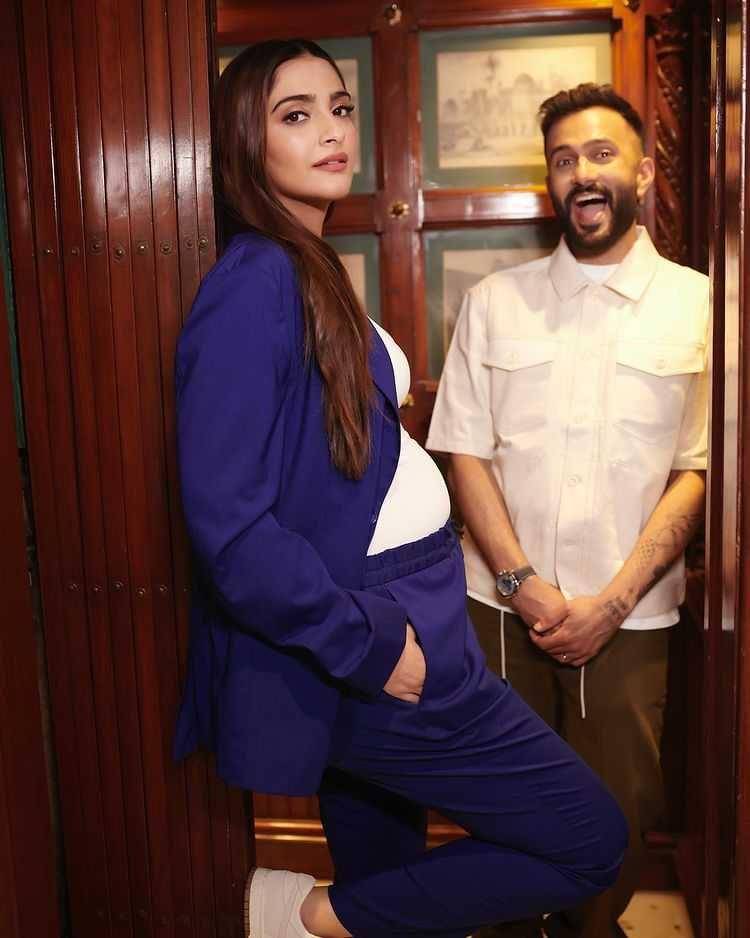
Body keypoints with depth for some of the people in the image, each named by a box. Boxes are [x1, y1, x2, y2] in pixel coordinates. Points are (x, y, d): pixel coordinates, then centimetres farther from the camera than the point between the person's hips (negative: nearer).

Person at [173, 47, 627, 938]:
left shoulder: (312, 271, 10)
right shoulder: (254, 283, -18)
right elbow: (230, 525, -23)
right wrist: (370, 648, -18)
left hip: (380, 629, 9)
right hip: (351, 638, -9)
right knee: (591, 839, 0)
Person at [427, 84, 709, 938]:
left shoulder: (696, 305, -1)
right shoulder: (495, 301, 4)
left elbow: (698, 474, -4)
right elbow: (464, 452, 0)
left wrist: (611, 602, -12)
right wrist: (524, 584, -11)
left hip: (627, 614, -1)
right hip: (501, 604, 1)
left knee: (619, 810, 11)